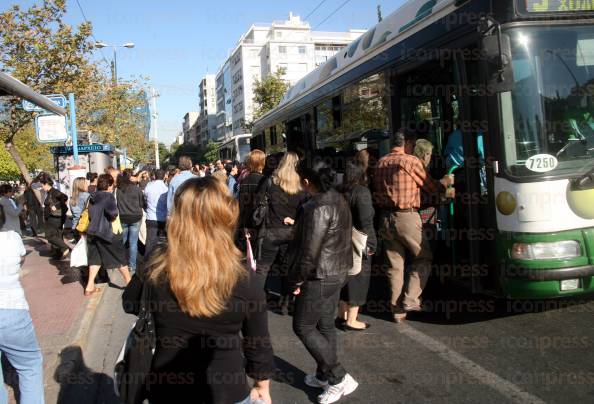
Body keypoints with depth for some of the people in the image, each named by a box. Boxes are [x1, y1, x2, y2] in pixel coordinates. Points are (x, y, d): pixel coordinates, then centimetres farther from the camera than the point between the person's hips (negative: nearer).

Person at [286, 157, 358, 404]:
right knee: (325, 325, 19)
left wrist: (296, 280, -12)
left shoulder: (318, 208, -24)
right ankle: (325, 375, 32)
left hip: (319, 277, -9)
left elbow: (309, 251, -24)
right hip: (336, 272, 9)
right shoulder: (337, 198, 5)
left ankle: (340, 378, 7)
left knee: (303, 327, 4)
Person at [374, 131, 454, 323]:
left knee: (395, 264, 12)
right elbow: (431, 188, 0)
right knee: (423, 258, 13)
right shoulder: (411, 161, -8)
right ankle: (410, 299, 3)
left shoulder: (381, 162, 8)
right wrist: (445, 182, 23)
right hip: (406, 217, -6)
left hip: (385, 218, 6)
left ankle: (397, 310, 16)